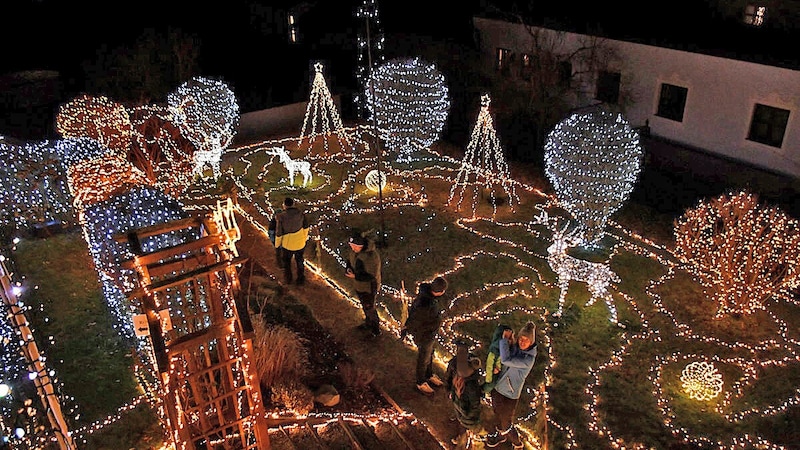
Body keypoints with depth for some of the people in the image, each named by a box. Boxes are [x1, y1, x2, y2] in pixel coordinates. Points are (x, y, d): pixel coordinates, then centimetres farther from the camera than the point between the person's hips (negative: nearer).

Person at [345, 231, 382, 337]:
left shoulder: (372, 256, -35)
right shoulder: (354, 250, -11)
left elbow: (372, 276, -29)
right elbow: (349, 259, 9)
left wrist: (355, 276, -30)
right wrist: (348, 268, -11)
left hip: (368, 287, -7)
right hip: (358, 284, 7)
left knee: (369, 308, 11)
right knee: (364, 305, 27)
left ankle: (376, 329, 33)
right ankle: (368, 323, 51)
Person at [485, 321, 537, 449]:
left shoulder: (529, 359, -28)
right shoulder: (514, 347, -8)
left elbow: (506, 360, -38)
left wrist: (505, 339, -29)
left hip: (509, 396, -6)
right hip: (497, 388, 6)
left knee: (506, 423, 15)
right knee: (497, 415, 30)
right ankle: (500, 435, 58)